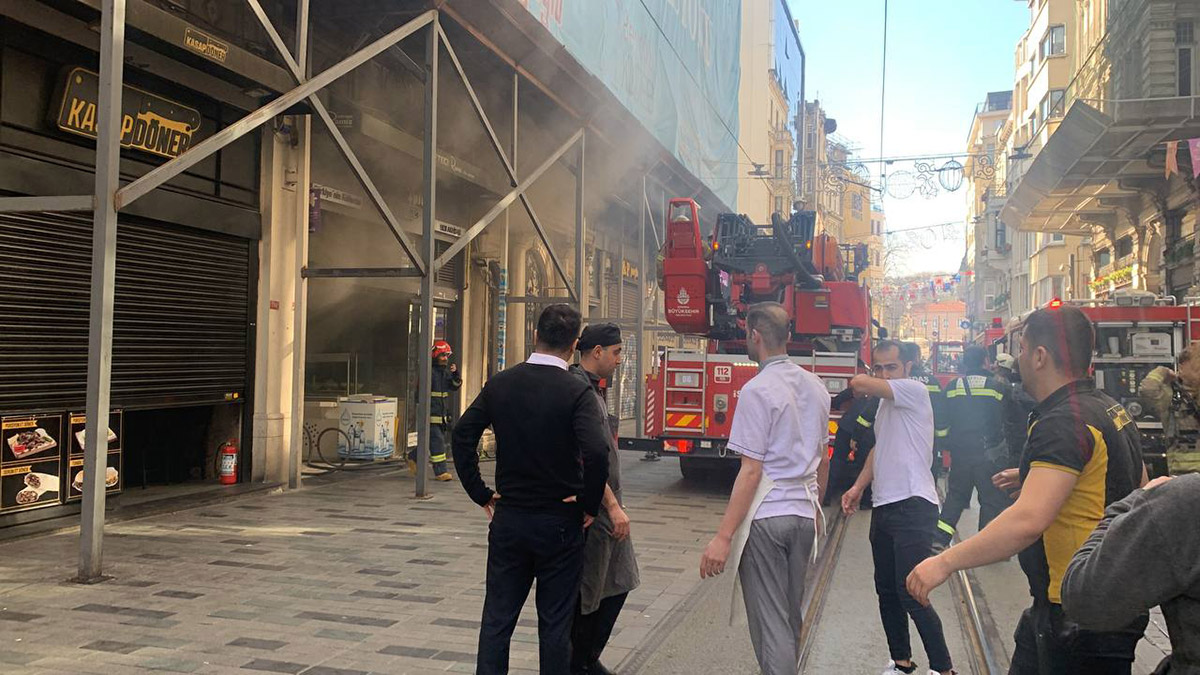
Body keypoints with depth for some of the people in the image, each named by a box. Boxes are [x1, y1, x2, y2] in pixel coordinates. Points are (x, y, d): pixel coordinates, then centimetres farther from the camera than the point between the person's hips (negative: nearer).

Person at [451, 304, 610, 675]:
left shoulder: (499, 383, 0)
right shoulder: (576, 391, -13)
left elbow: (462, 435, 1)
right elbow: (596, 452, -25)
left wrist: (481, 494, 6)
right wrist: (589, 506, -10)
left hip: (508, 519, 3)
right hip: (559, 523, -3)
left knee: (497, 619, 12)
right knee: (554, 623, 9)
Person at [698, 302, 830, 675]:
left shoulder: (758, 389, -14)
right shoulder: (816, 386, 9)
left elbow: (751, 471, -18)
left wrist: (723, 537, -16)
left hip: (765, 516, -7)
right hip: (804, 514, 7)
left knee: (770, 622, 0)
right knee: (791, 618, 19)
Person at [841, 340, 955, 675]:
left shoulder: (914, 390, -10)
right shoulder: (885, 402, 18)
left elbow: (859, 383, -20)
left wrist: (865, 385, 4)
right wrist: (858, 487, 14)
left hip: (913, 506, -9)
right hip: (884, 507, 9)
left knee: (911, 595, -12)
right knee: (886, 591, 13)